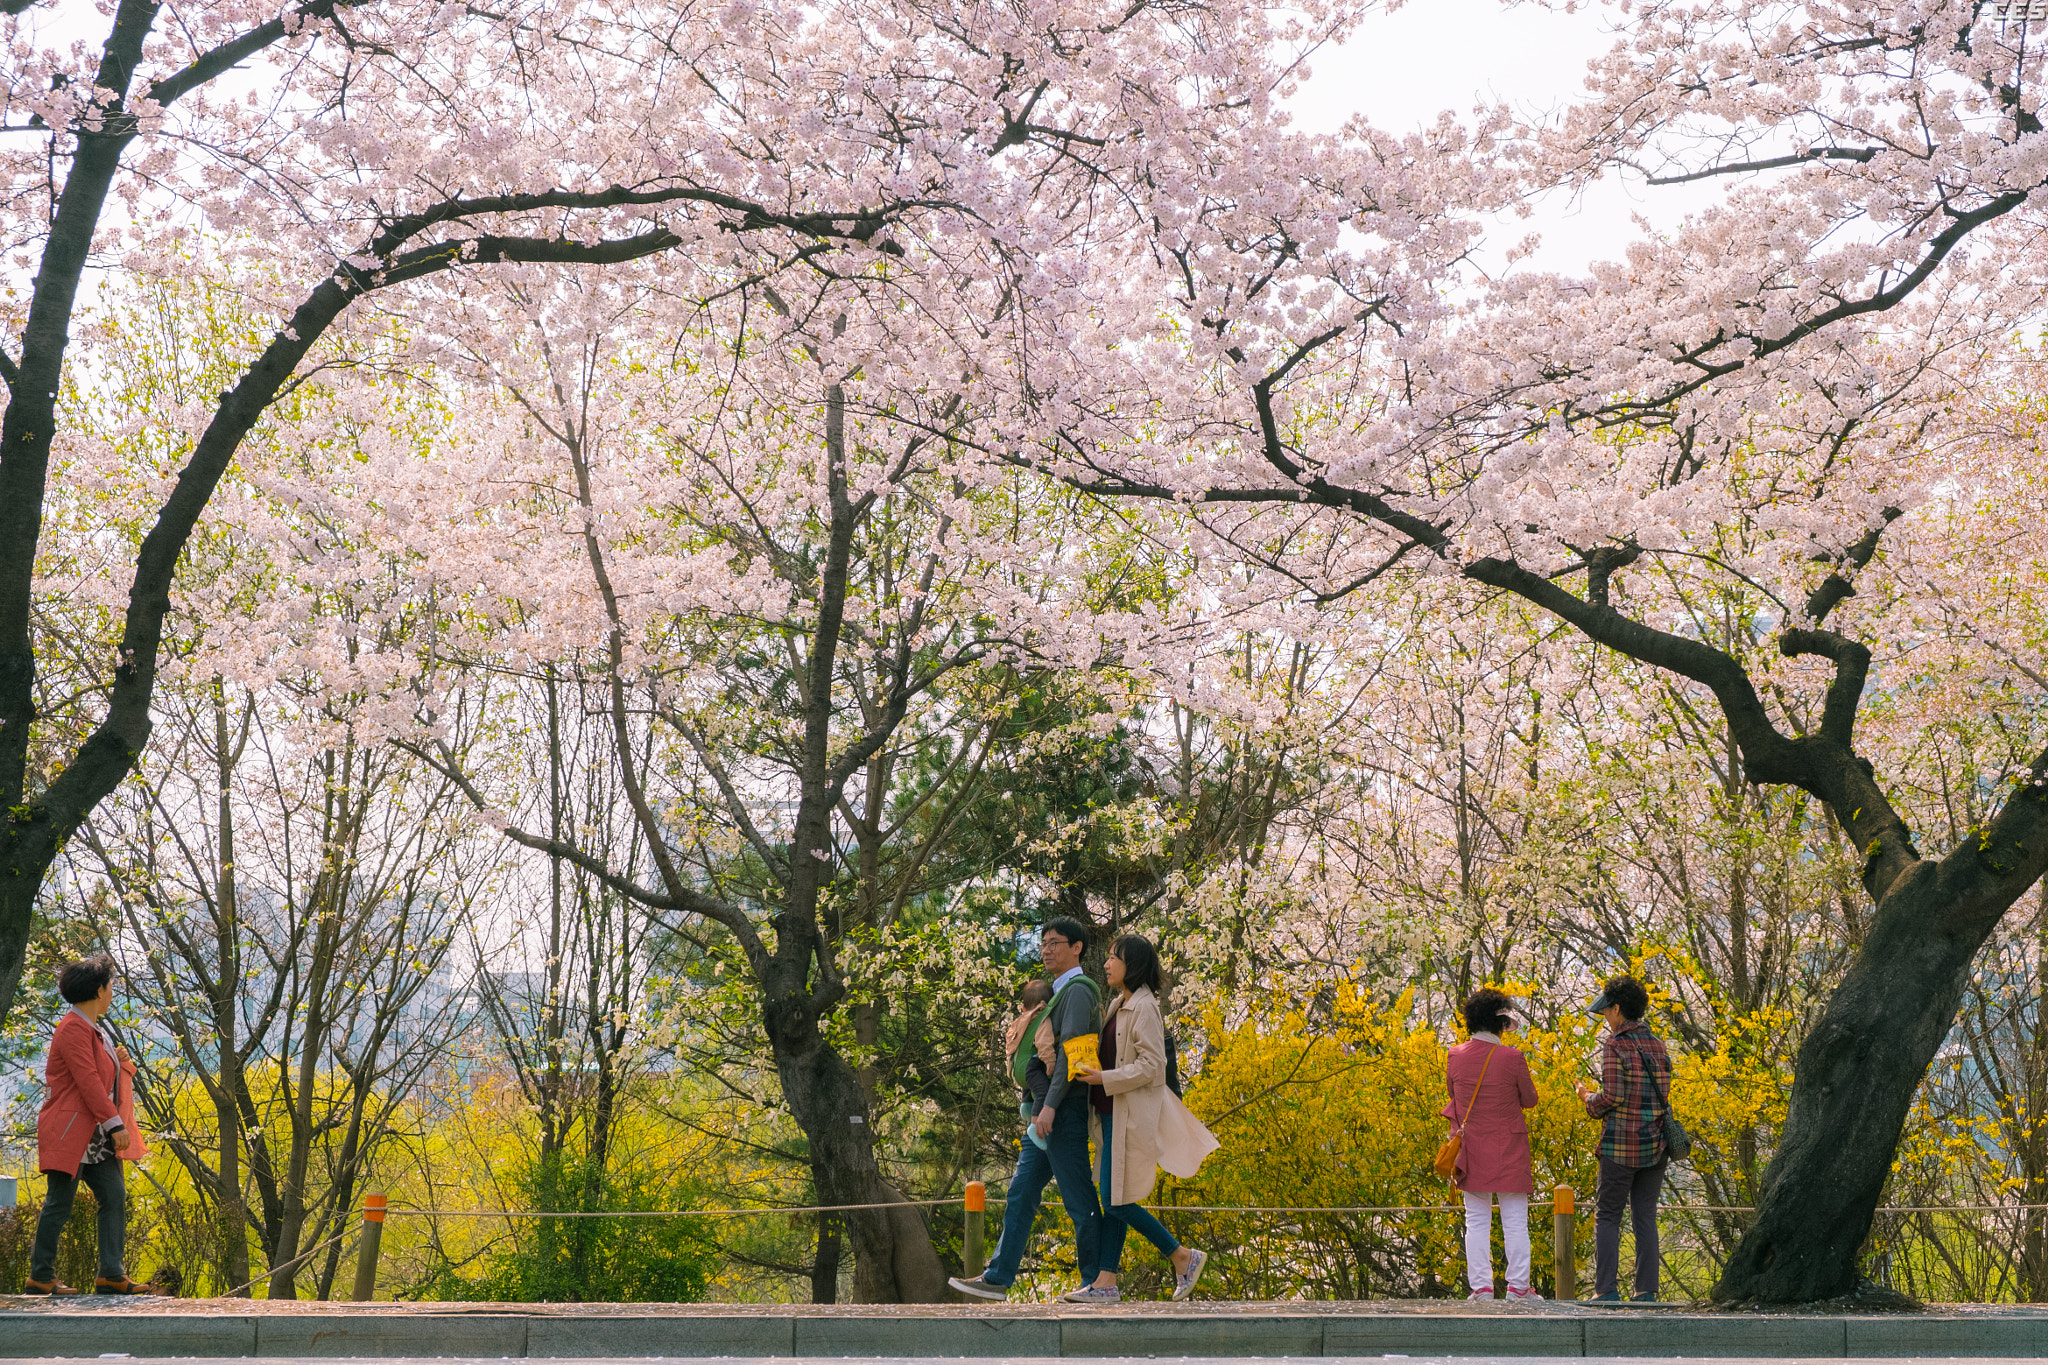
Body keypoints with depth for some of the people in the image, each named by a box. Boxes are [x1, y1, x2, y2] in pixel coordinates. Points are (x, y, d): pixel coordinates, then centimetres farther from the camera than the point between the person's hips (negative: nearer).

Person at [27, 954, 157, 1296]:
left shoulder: (93, 1030, 18)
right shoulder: (74, 1029, -14)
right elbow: (87, 1082, -20)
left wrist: (121, 1062, 6)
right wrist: (115, 1124, -21)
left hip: (96, 1138, 10)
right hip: (70, 1132, -10)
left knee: (115, 1197, 3)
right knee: (59, 1203, -4)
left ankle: (111, 1276, 4)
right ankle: (40, 1277, 4)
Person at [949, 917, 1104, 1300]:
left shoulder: (1078, 990, -10)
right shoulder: (1060, 993, 21)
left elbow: (1070, 1049, -19)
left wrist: (1050, 1104, -24)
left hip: (1066, 1110, -10)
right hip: (1050, 1114, 10)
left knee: (1079, 1200, -4)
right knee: (1021, 1193, 7)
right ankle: (998, 1278, 7)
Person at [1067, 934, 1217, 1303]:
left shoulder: (1144, 1007, -14)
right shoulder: (1118, 1005, 15)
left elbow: (1151, 1065, -19)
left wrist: (1104, 1079, -20)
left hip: (1132, 1116, -9)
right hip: (1113, 1114, 9)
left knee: (1116, 1200, -8)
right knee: (1112, 1199, 6)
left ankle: (1183, 1256, 2)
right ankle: (1105, 1282, 6)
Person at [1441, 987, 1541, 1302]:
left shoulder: (1456, 1056, -5)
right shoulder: (1511, 1058, -14)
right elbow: (1530, 1099, -2)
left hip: (1472, 1149, 3)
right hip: (1509, 1151, -3)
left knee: (1476, 1221, 9)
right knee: (1515, 1221, 5)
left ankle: (1481, 1287, 7)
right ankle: (1518, 1286, 6)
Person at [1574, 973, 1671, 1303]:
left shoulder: (1615, 1045, -11)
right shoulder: (1657, 1044, 9)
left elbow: (1612, 1097, -17)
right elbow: (1663, 1090, 13)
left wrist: (1589, 1099, 4)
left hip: (1620, 1144, -6)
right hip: (1655, 1143, 6)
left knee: (1607, 1216, 3)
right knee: (1646, 1217, 8)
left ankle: (1607, 1289, -3)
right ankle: (1646, 1291, 5)